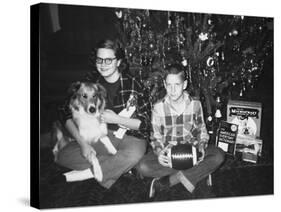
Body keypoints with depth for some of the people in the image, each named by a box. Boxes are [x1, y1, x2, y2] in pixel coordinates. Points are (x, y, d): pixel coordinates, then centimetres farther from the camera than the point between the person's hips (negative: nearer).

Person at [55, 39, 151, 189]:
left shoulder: (131, 84, -9)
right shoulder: (91, 81, -1)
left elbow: (145, 123, -7)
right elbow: (66, 112, -4)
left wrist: (116, 119, -21)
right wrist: (82, 143, -17)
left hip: (130, 137, -3)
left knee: (134, 154, -39)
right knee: (63, 155, -20)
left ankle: (84, 174, -23)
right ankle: (120, 166, -17)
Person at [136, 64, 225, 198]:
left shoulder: (195, 105, -4)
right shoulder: (158, 108, -7)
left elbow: (201, 131, 6)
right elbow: (156, 137, -1)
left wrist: (201, 147, -15)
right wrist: (159, 152, -23)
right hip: (167, 150, -1)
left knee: (219, 155, -27)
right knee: (143, 167, -29)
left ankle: (165, 182, -29)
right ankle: (199, 172, -22)